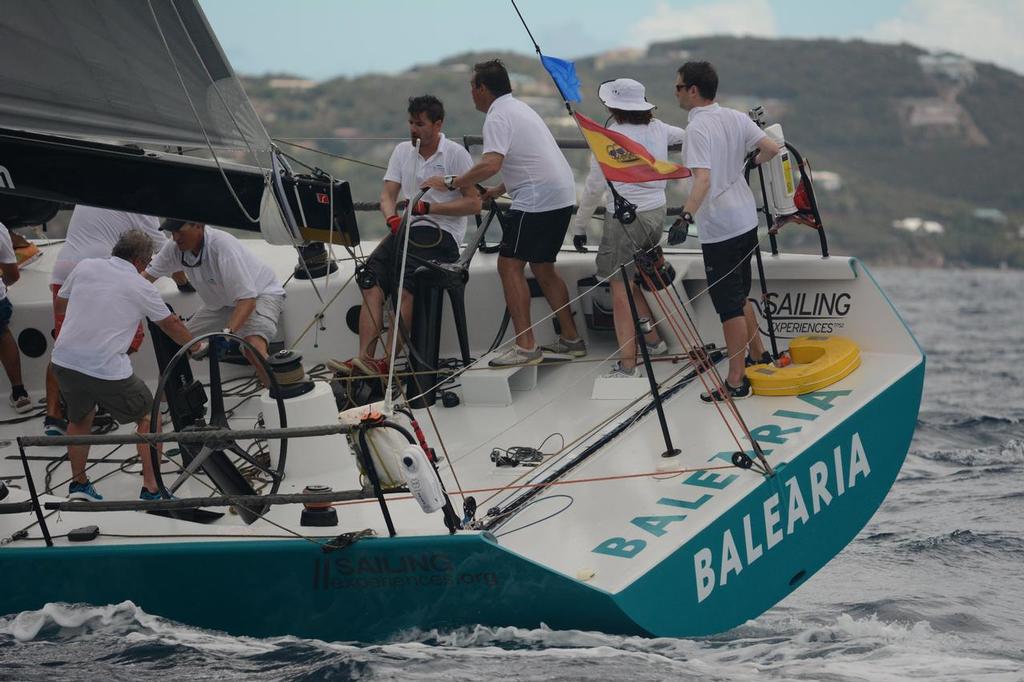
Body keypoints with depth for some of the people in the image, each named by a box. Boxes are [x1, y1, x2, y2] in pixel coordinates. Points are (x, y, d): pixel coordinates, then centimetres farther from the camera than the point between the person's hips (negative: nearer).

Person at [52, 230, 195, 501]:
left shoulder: (85, 266, 7)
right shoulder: (142, 288, 0)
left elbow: (60, 304, 21)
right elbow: (171, 325, 15)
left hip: (63, 360, 4)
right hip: (108, 370, -4)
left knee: (80, 419, 30)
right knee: (148, 417, 16)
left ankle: (78, 483, 31)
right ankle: (151, 489, 13)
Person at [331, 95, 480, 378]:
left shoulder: (455, 154, 0)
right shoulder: (402, 151, 17)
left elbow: (474, 204, -5)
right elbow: (387, 194, 11)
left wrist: (427, 208, -12)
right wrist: (392, 217, -13)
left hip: (441, 234, -5)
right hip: (405, 229, 5)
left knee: (405, 286, -29)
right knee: (372, 281, -21)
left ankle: (387, 361, -36)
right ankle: (364, 357, -31)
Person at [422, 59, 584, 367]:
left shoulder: (498, 117, -11)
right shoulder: (519, 108, 21)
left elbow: (491, 165, -26)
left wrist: (451, 183, -18)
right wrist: (497, 191, 26)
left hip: (537, 200, -10)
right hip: (562, 197, 10)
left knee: (510, 265, -8)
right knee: (542, 267, 19)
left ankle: (525, 346, -13)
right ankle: (571, 338, 20)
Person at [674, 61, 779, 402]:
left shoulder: (698, 128, -18)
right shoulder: (736, 118, 3)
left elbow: (703, 179, -30)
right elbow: (771, 148, 1)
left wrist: (687, 215, -41)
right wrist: (752, 161, 23)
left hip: (719, 230, -8)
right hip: (746, 220, 8)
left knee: (730, 305, -1)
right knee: (740, 297, 23)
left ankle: (736, 382, 4)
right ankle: (759, 357, 33)